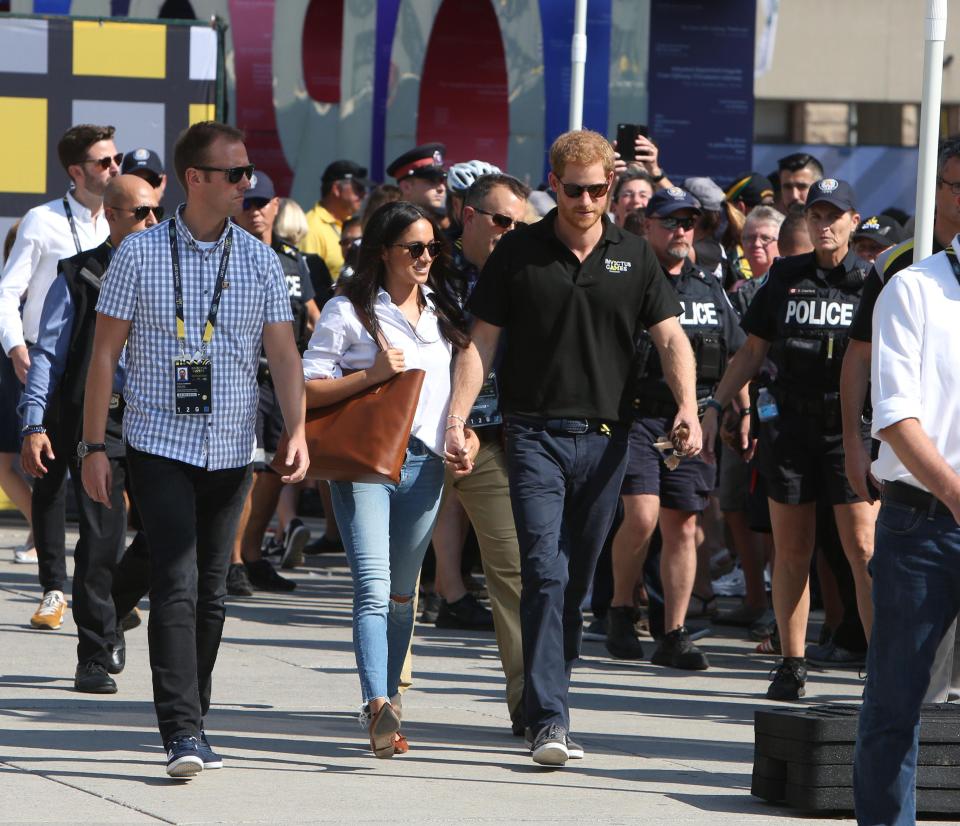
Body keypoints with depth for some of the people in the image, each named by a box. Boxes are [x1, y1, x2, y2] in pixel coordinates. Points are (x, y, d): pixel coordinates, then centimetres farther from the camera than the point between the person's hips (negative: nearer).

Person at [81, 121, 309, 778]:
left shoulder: (260, 261, 6)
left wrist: (297, 430, -11)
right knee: (177, 584, -13)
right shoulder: (141, 255, -2)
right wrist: (94, 446, -3)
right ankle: (182, 732, -18)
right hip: (160, 445, -3)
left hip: (232, 451, 3)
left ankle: (194, 723, 19)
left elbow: (283, 353, 4)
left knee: (212, 590, 8)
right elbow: (105, 351, 1)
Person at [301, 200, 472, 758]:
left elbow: (459, 385, 26)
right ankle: (379, 706, -30)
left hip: (424, 463, 5)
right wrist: (372, 374, -15)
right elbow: (307, 390, -4)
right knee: (373, 587, -18)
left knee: (402, 592, 12)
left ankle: (388, 700, 21)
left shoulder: (445, 315, 16)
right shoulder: (349, 312, -1)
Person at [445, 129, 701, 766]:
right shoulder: (518, 253, 3)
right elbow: (482, 342, 4)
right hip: (536, 433, -2)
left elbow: (671, 337, 5)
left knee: (578, 581, 9)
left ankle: (549, 694, 24)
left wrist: (688, 407, -11)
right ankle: (550, 719, -18)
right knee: (545, 574, -13)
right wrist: (458, 416, -7)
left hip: (606, 439, 2)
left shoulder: (634, 257, 8)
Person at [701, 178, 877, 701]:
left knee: (863, 549, -10)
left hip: (852, 425, -3)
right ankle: (791, 664, 14)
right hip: (789, 423, 3)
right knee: (792, 550, 6)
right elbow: (753, 351, 16)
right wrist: (716, 407, 11)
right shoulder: (786, 277, 10)